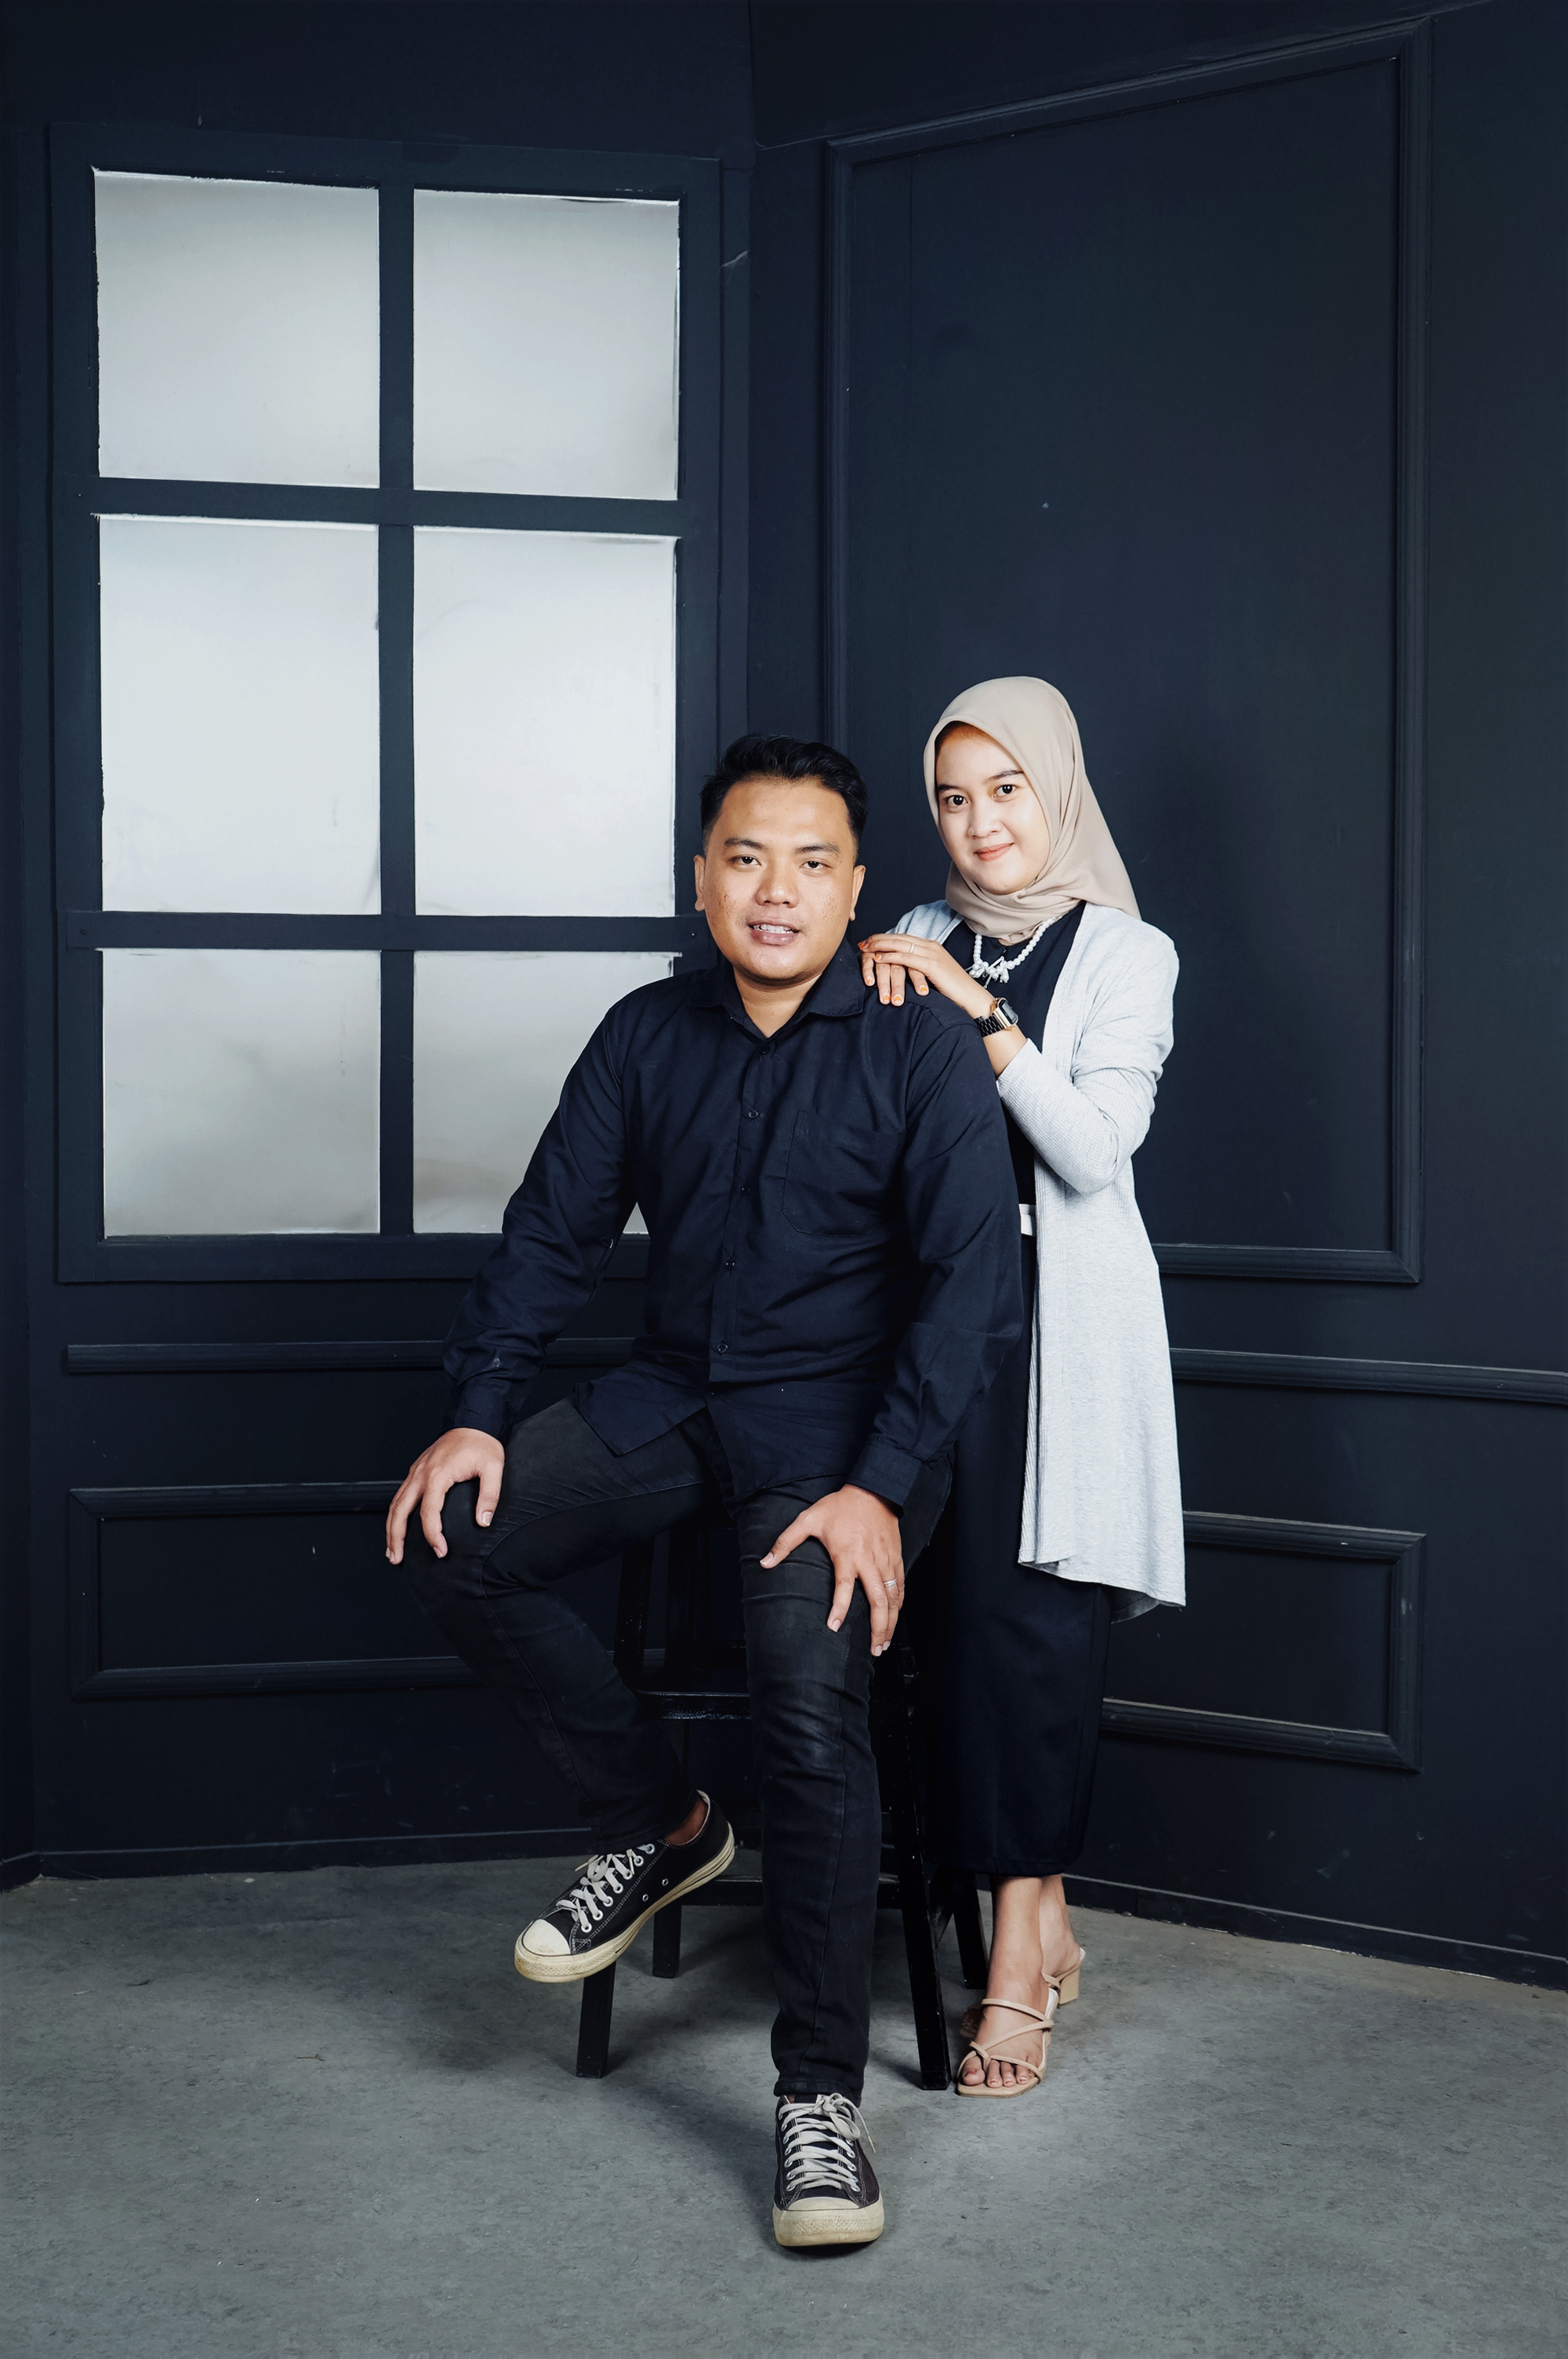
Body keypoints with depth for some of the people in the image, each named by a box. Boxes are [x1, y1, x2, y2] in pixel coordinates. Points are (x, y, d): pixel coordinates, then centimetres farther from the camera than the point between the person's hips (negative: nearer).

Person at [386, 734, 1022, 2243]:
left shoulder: (921, 1047, -8)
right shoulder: (649, 1036, 7)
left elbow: (972, 1282, -13)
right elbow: (553, 1230, 9)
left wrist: (880, 1487, -23)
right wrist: (480, 1411, -4)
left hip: (840, 1422, -5)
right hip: (672, 1396, 6)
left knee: (810, 1685, -27)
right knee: (452, 1544, -13)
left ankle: (821, 2093, -15)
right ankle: (661, 1827, 6)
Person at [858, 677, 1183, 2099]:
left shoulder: (1125, 954, 1)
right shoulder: (920, 944, 13)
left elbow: (1096, 1151, -10)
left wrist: (981, 1015, -17)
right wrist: (871, 1008, -7)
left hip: (1063, 1311, -3)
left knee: (1032, 1615, -9)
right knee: (973, 1610, 0)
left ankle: (1016, 1949, -3)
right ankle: (1044, 1926, 12)